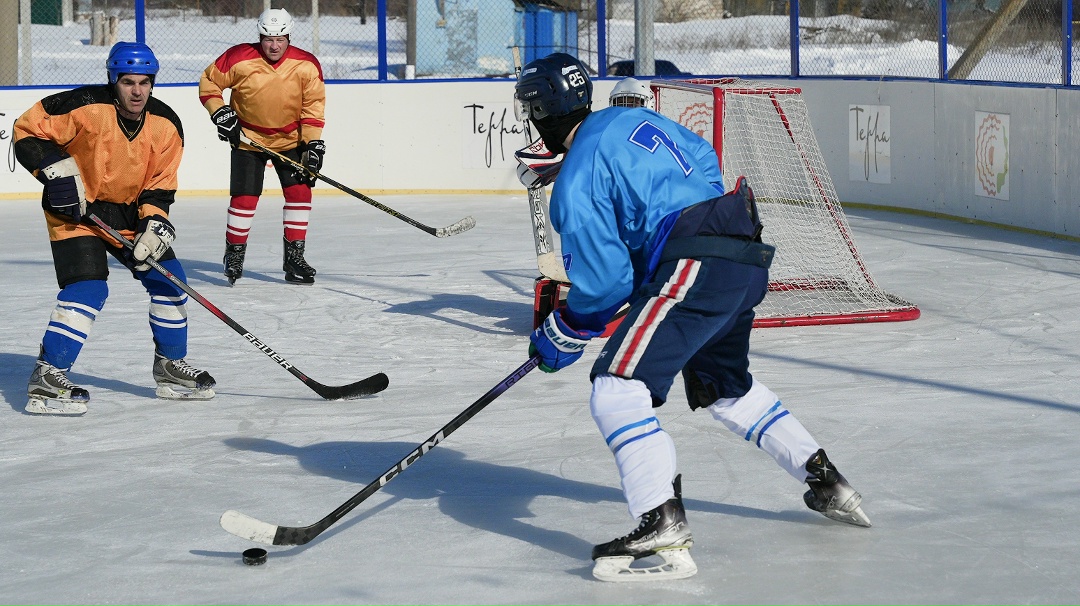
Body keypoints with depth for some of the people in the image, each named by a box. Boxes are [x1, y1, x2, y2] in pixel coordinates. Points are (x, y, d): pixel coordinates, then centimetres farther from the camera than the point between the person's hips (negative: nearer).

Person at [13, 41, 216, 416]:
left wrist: (155, 223, -18)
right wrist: (56, 169, -25)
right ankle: (47, 377, -18)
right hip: (74, 209, -6)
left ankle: (170, 365, 22)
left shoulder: (166, 126, -7)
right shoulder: (85, 107, -23)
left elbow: (159, 187, -2)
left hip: (128, 213, 6)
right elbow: (27, 131, -17)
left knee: (167, 278, 5)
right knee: (88, 286, -21)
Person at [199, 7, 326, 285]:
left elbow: (313, 105, -6)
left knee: (299, 191, -7)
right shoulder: (239, 60, -20)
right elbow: (208, 81, -6)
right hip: (248, 137, -2)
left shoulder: (307, 66, -14)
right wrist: (220, 112, -16)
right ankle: (234, 255, 12)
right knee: (245, 197, -7)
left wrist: (313, 141, -12)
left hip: (290, 139, 2)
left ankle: (294, 257, 3)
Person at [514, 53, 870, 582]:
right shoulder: (633, 119, 17)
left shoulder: (575, 180, -7)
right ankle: (828, 484, 37)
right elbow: (704, 159, 29)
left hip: (694, 268, -10)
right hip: (748, 259, 10)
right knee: (725, 387, 30)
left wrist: (561, 336, 6)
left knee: (617, 388, -15)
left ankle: (665, 532, -29)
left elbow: (604, 282, -9)